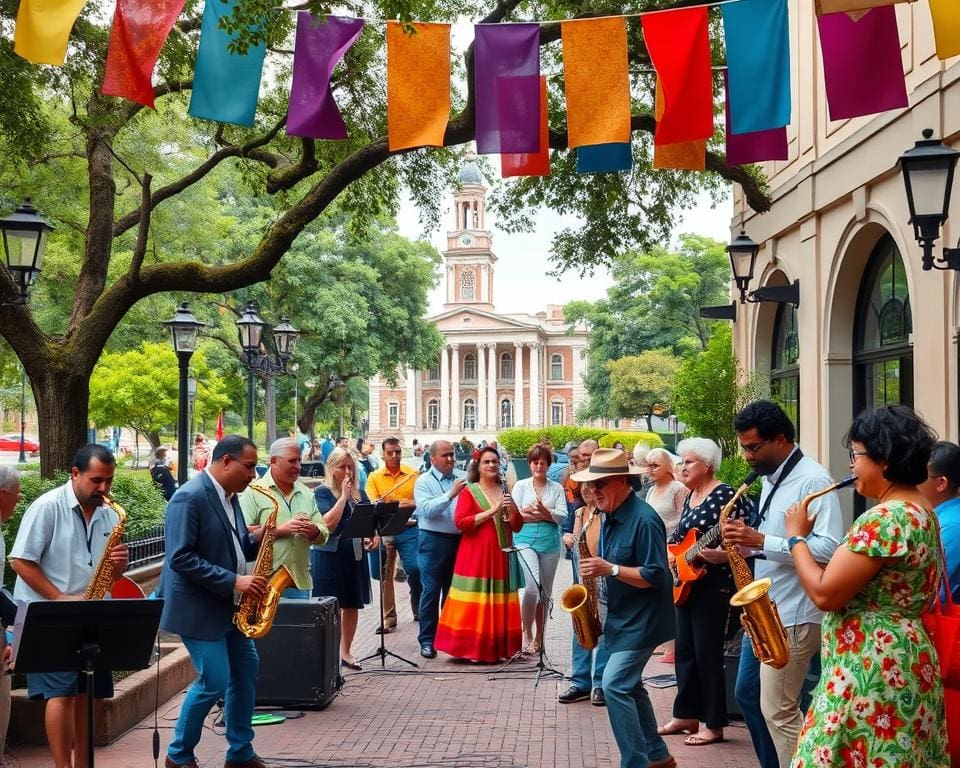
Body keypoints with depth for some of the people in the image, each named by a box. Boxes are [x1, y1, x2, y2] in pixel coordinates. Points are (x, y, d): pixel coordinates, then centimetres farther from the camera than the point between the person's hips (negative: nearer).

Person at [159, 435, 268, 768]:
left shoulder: (229, 495, 8)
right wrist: (234, 581, -25)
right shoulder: (190, 497, -20)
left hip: (228, 604, 9)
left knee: (246, 669, 12)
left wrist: (255, 540, -5)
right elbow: (180, 558, -25)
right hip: (198, 606, -9)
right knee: (214, 682, -7)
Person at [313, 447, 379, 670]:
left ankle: (346, 652, 23)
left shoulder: (359, 493, 11)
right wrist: (344, 495, -17)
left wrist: (374, 536, -3)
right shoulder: (322, 492, -6)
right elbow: (329, 524, -19)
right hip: (329, 557, -6)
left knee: (352, 606, 11)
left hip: (356, 556, 6)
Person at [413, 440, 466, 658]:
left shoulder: (462, 478, 8)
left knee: (453, 591, 14)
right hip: (434, 541, -4)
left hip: (460, 539, 4)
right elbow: (426, 509, -18)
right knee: (431, 591, -2)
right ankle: (427, 640, 4)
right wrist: (451, 494, -26)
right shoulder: (424, 482, -2)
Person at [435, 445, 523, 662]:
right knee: (475, 600, -8)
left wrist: (512, 508, -5)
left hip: (501, 555, 5)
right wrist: (491, 511, -15)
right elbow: (461, 522, -12)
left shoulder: (504, 492, 16)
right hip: (476, 555, -5)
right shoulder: (469, 491, 0)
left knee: (499, 601, 4)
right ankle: (471, 648, -4)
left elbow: (517, 526, 14)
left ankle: (498, 647, 10)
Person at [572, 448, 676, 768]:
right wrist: (597, 576, 2)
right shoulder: (610, 515, 7)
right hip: (618, 617, 10)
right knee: (628, 686, 16)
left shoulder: (643, 519, -21)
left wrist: (610, 569, -28)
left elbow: (655, 576, -24)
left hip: (640, 620, -10)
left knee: (615, 686, -15)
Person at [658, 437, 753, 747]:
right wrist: (671, 554, 4)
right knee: (684, 650, 13)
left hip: (713, 585, -9)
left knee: (707, 654, -5)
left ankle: (714, 725, 4)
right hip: (686, 583, 9)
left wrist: (714, 555, -32)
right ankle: (686, 715, 25)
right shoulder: (690, 497, 13)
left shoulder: (724, 495, -14)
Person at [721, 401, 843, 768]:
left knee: (778, 710, -6)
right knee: (748, 694, 17)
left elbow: (829, 547, -27)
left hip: (794, 614, -10)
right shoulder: (770, 478, 13)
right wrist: (746, 539, 3)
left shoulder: (813, 480, -17)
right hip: (764, 609, 10)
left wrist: (761, 541, -28)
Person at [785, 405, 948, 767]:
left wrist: (797, 537, -6)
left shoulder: (886, 518, -21)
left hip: (873, 671, -11)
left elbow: (825, 593, -20)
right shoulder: (919, 510, 12)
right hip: (900, 663, 11)